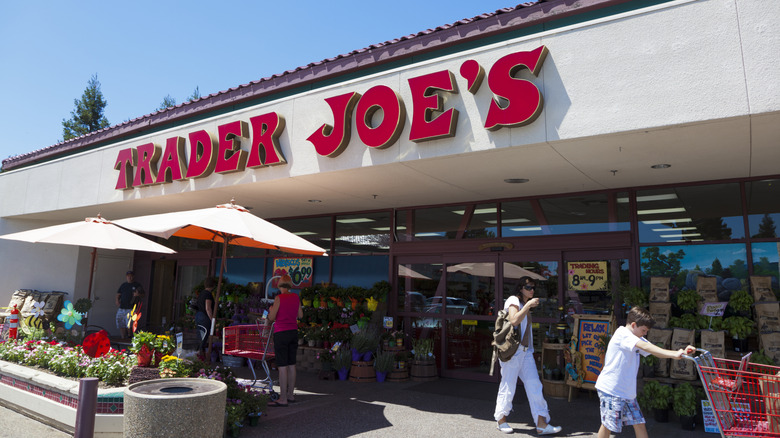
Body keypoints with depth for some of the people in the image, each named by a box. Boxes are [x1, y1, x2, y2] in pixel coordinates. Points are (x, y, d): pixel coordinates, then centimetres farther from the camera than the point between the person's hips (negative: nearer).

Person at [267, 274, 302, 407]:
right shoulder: (296, 297, 6)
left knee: (282, 366, -4)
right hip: (293, 332, 7)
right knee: (291, 365, 13)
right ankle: (290, 395, 22)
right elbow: (300, 315, 16)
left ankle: (283, 399, -2)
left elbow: (271, 318, -10)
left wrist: (271, 309, 9)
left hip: (281, 333, -6)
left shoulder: (279, 298, -11)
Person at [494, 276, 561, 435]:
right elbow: (514, 320, -26)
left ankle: (541, 423, 2)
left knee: (534, 385, 1)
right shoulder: (513, 300, -8)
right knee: (508, 386, 1)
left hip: (525, 351, 8)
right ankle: (501, 420, 17)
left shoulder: (525, 304, 19)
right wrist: (528, 305, -22)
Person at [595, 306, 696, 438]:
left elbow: (656, 351, 5)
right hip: (611, 389, -9)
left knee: (639, 424, 8)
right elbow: (644, 346, -29)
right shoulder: (622, 333, -15)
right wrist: (673, 354, -35)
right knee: (608, 425, 0)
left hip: (628, 391, 9)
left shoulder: (637, 338, 15)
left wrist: (679, 352, -12)